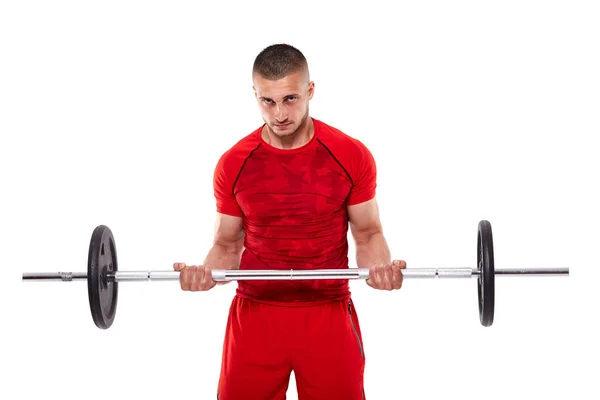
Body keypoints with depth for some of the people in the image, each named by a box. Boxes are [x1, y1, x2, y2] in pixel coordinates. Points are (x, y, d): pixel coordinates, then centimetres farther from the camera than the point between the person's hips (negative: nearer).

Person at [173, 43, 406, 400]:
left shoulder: (352, 156, -5)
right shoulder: (233, 164, -2)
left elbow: (368, 233, 4)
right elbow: (228, 245, 6)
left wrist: (379, 267, -16)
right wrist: (206, 273, -14)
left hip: (329, 315, -1)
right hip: (255, 314, 1)